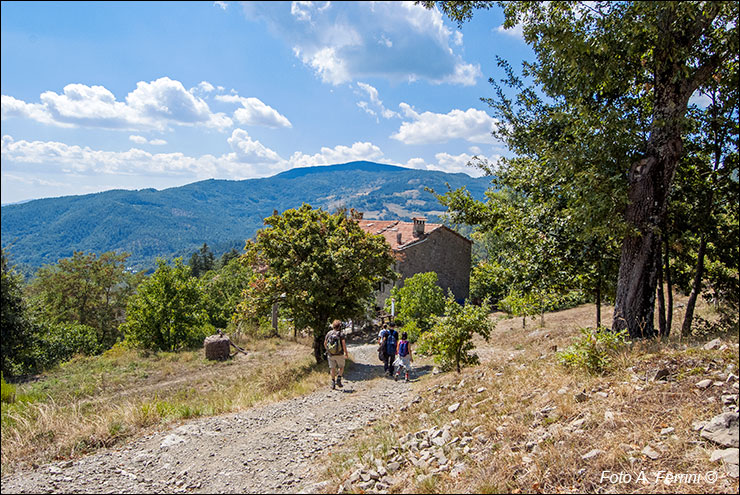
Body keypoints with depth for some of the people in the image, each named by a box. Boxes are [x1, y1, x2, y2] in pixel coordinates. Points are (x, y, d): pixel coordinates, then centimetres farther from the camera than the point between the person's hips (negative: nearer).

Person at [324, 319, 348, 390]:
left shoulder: (329, 333, 1)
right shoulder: (341, 334, -11)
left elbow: (325, 343, 9)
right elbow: (344, 344, -15)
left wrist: (327, 350, 27)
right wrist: (346, 353, -5)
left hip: (331, 354, 3)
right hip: (339, 354, -3)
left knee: (333, 368, 14)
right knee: (341, 367, 18)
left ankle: (333, 383, 12)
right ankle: (338, 379, 1)